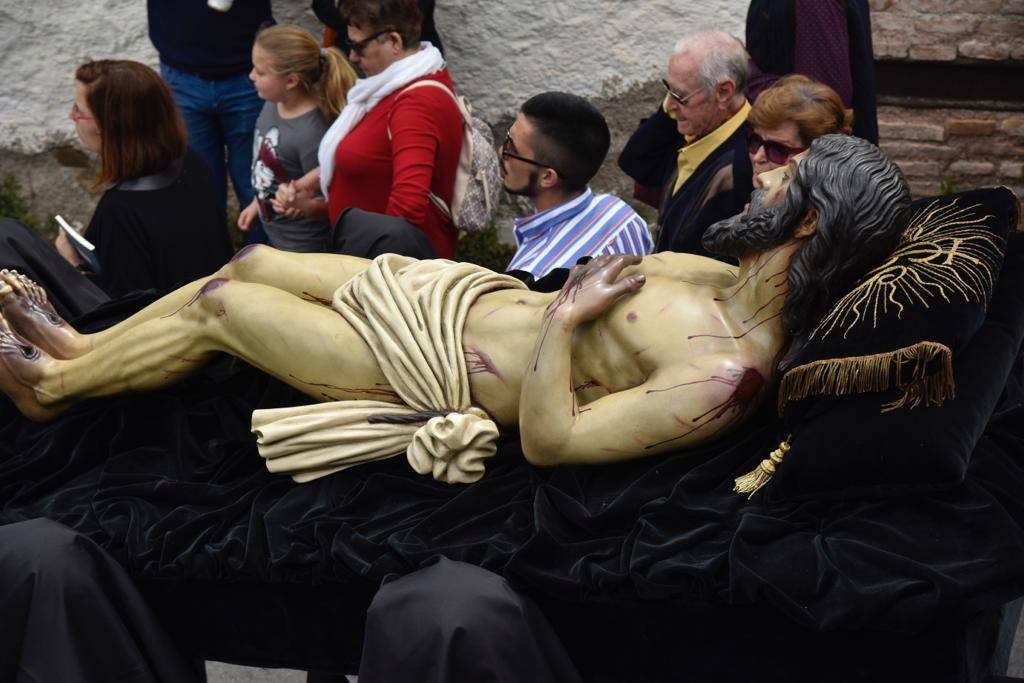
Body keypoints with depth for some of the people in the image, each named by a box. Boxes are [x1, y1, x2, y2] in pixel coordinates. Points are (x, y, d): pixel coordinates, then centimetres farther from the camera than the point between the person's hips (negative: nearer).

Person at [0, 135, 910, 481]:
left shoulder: (724, 376, -32)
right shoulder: (734, 282, -4)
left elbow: (548, 440, -31)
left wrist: (563, 317, -25)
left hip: (442, 369, -9)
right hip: (475, 293, 9)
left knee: (219, 304, 4)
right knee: (253, 261, 17)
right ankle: (77, 348, 40)